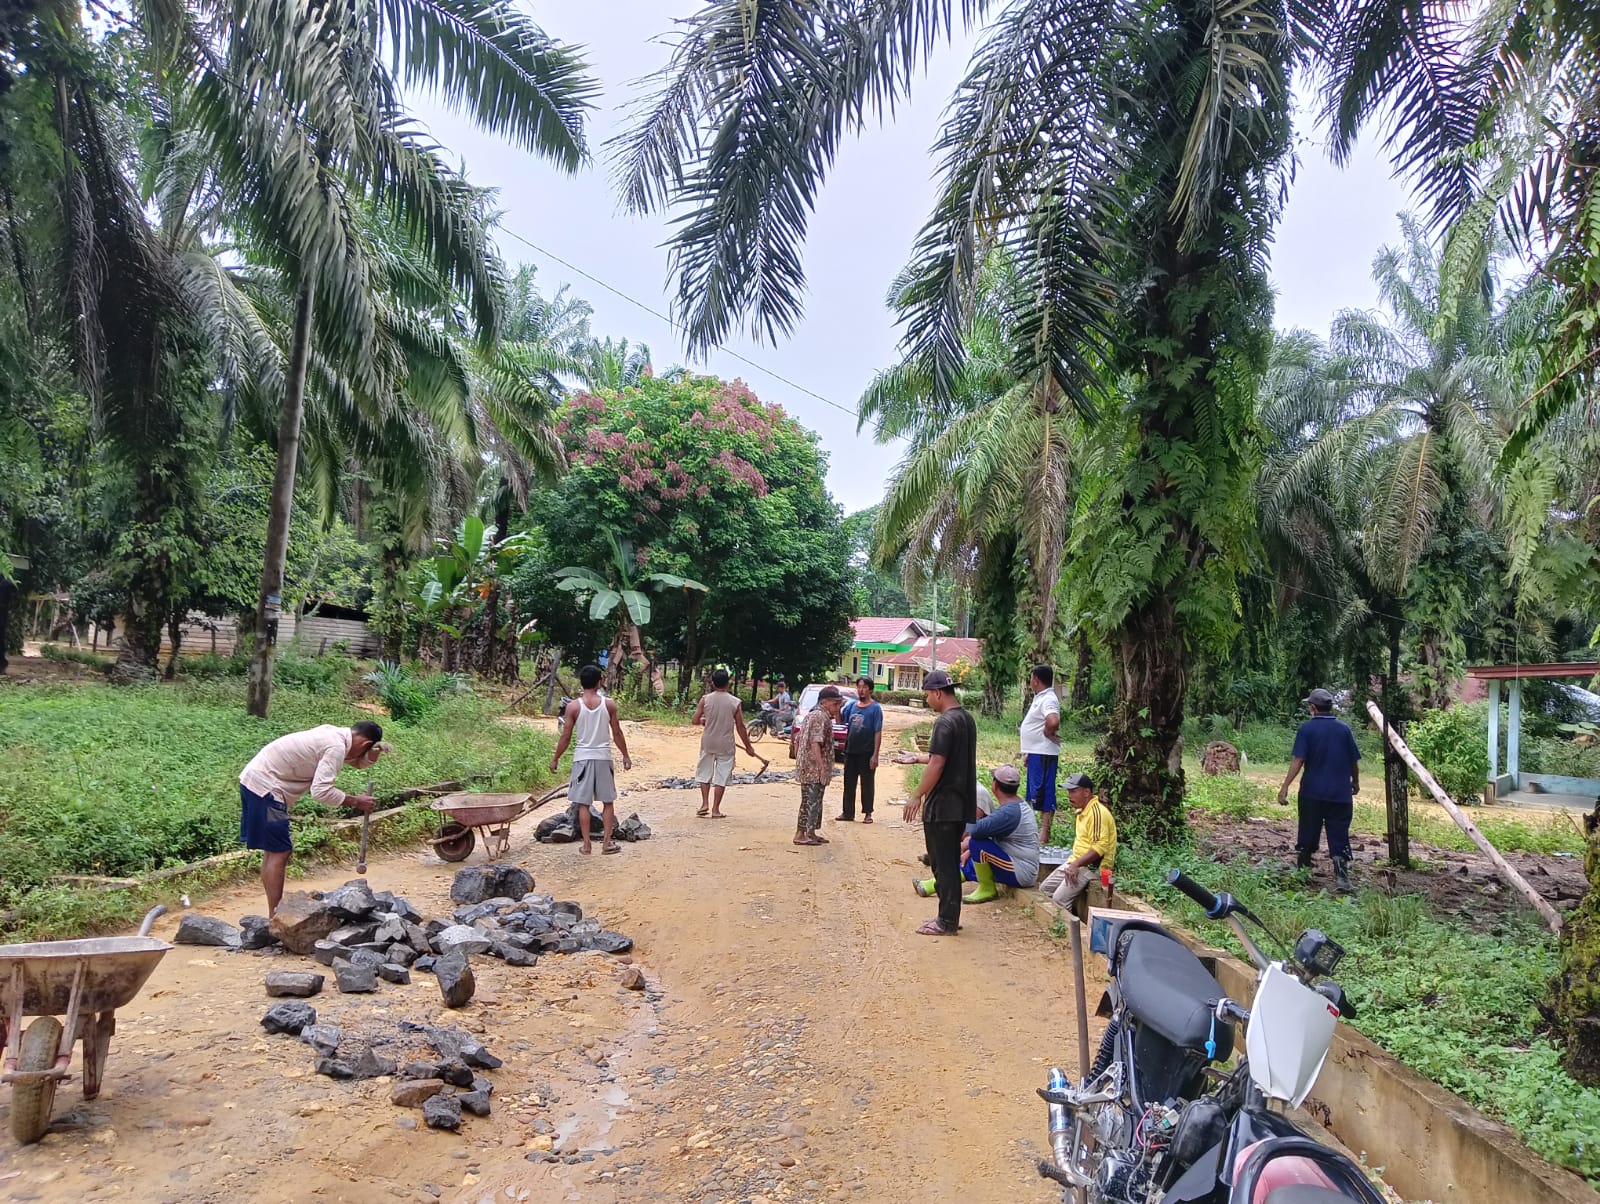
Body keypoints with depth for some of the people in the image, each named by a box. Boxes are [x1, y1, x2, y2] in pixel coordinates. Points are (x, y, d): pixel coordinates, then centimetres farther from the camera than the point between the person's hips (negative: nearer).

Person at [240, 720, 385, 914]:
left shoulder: (334, 733, 10)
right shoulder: (336, 747, -18)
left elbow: (358, 762, 20)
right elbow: (321, 791, -26)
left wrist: (374, 754, -1)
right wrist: (355, 801, -15)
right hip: (265, 788, -10)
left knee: (273, 851, 15)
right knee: (279, 852, -7)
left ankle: (275, 914, 22)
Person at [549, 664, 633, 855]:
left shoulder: (574, 706, -6)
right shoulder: (609, 704, -3)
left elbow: (566, 736, -4)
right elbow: (617, 733, 2)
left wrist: (555, 759, 7)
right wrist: (626, 756, 12)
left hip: (582, 757, -1)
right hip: (603, 756, 1)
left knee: (583, 803, 6)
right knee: (608, 802, 12)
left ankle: (586, 844, 6)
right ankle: (606, 842, 11)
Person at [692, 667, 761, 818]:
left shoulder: (705, 699, -6)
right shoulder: (735, 702, -7)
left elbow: (696, 721, -6)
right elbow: (740, 727, -4)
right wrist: (748, 746, 5)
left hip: (708, 742, 1)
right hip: (726, 744, -1)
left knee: (704, 772, 17)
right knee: (722, 776, 6)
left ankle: (705, 804, 10)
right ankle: (715, 809, 7)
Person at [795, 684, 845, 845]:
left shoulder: (811, 714, 18)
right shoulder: (821, 717, -14)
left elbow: (797, 740, 21)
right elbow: (815, 743, -23)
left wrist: (798, 760, 23)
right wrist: (822, 767, -25)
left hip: (805, 767, 10)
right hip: (814, 768, -10)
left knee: (809, 801, 15)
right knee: (812, 801, -6)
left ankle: (809, 833, 22)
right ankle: (801, 834, -3)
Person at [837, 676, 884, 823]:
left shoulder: (875, 708, -8)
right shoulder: (851, 705, 6)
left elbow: (878, 733, -11)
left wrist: (875, 755, -16)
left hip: (866, 753, -5)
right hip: (850, 751, 5)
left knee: (867, 783, 6)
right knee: (849, 783, 10)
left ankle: (868, 813, 15)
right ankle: (848, 813, 18)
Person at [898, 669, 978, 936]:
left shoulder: (945, 722, -18)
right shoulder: (967, 718, 12)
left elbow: (937, 765, -21)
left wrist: (917, 797, -13)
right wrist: (916, 758, 25)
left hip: (942, 805, -9)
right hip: (961, 803, 9)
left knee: (943, 863, 0)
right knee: (951, 862, 16)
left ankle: (947, 922, 6)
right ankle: (950, 916, 24)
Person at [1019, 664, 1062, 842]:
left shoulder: (1048, 700, -18)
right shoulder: (1040, 698, 16)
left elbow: (1053, 722, -38)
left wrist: (1048, 733, -18)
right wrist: (1027, 753, 22)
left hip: (1043, 755, -11)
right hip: (1036, 754, 11)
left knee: (1043, 793, -7)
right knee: (1035, 792, 16)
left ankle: (1044, 833, -3)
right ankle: (1036, 829, 25)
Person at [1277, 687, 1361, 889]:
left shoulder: (1307, 728, -6)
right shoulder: (1344, 728, 1)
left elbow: (1297, 760, -14)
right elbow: (1354, 761, 7)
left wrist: (1285, 787, -15)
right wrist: (1356, 782, 25)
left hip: (1312, 792, -1)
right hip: (1341, 793, 1)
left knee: (1308, 834, 11)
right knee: (1339, 835, 2)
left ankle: (1302, 870, 22)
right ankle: (1341, 876, -10)